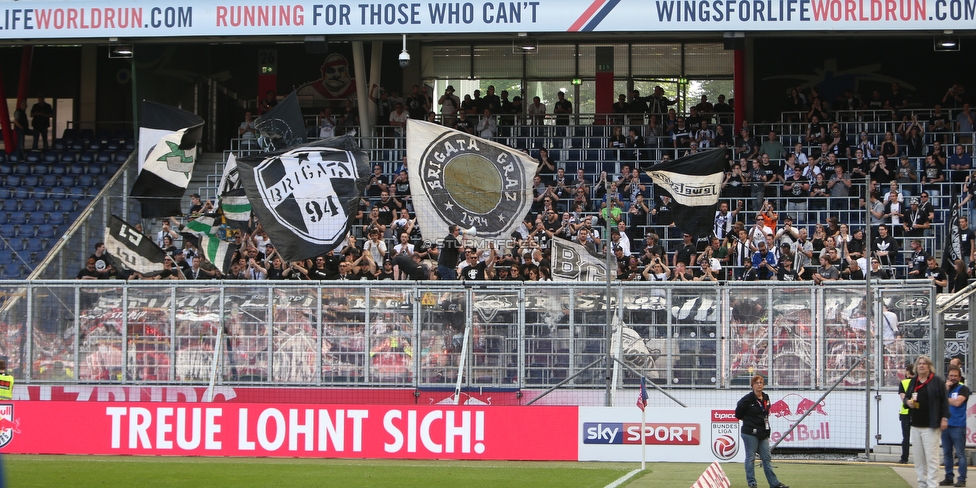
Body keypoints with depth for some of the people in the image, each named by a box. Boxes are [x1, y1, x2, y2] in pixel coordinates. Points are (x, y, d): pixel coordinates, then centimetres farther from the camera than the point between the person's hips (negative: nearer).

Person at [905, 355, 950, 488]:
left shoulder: (937, 381, -2)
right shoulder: (913, 382, 15)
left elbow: (944, 401, -4)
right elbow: (906, 397, 22)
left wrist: (944, 418, -10)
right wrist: (908, 402, -2)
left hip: (931, 426, -6)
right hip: (916, 425, 6)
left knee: (931, 457, -9)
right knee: (919, 457, 8)